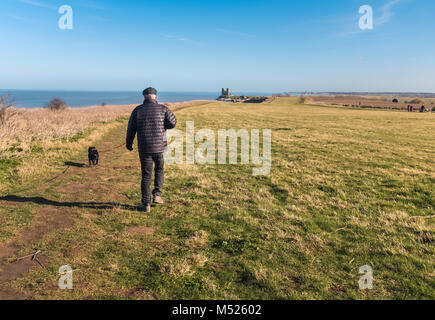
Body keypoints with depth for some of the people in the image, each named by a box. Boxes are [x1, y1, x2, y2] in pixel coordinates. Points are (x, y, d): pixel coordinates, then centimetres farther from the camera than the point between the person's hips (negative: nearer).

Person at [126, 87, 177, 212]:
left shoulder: (138, 110, 4)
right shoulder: (162, 109, 1)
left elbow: (131, 128, 5)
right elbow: (173, 122, -8)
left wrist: (129, 143, 19)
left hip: (144, 148, 1)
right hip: (159, 146, 0)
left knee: (146, 175, 8)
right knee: (159, 169, 24)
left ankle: (146, 204, 11)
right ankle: (157, 195, 16)